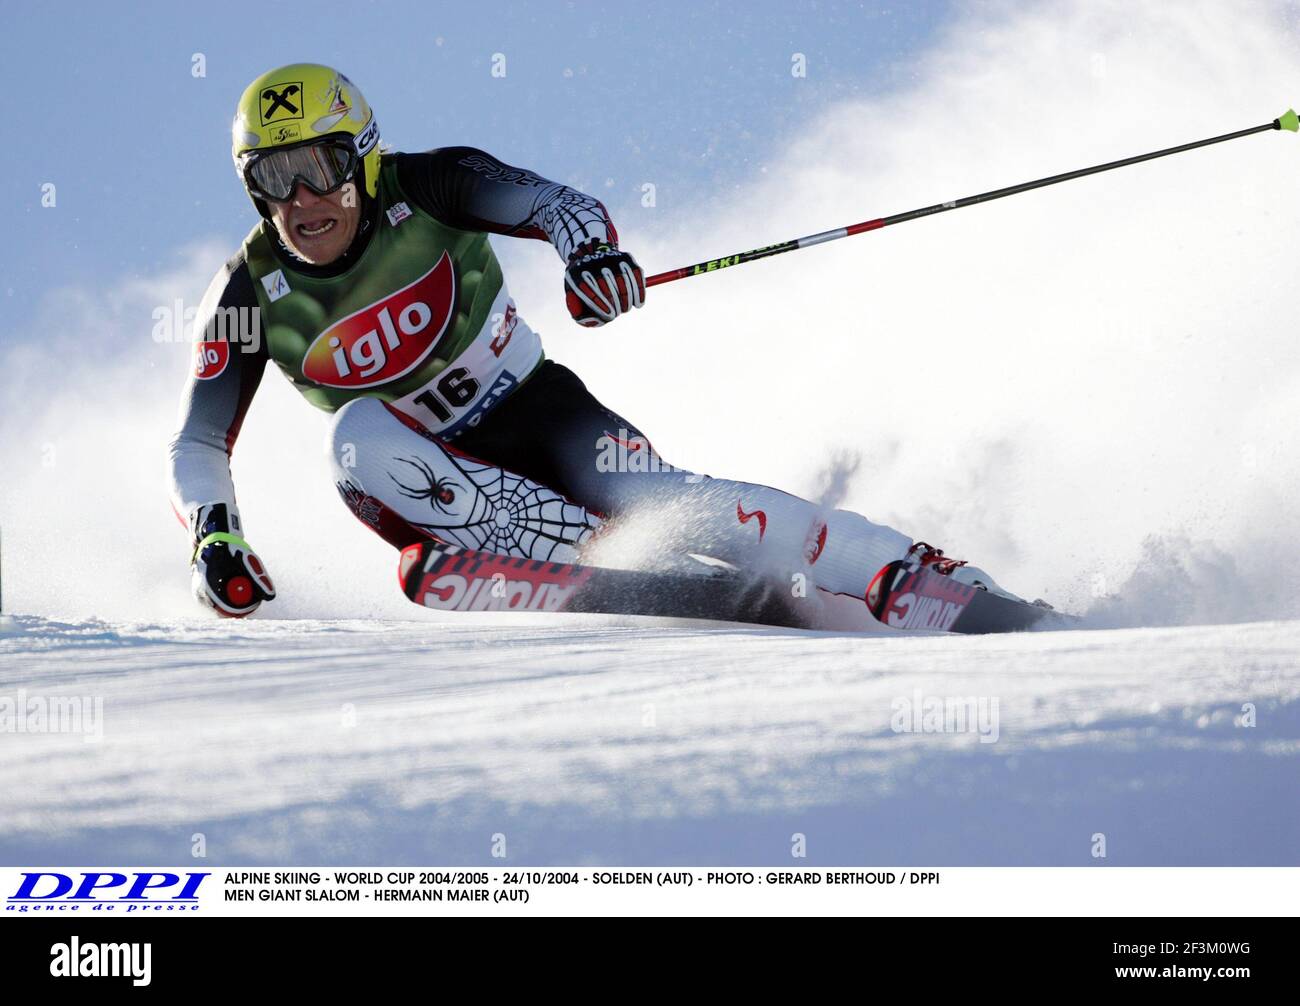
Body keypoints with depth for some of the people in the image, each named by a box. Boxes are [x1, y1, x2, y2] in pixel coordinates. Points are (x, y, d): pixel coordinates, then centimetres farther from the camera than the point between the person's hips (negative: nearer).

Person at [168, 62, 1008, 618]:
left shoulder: (425, 192, -16)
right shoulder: (252, 297, -12)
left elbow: (550, 201, -29)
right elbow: (198, 443, -9)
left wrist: (591, 249, -53)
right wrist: (214, 536, -28)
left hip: (537, 409, -1)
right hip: (433, 474, 2)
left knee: (663, 504, -25)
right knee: (360, 435, -31)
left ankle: (928, 576, -17)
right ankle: (606, 567, -35)